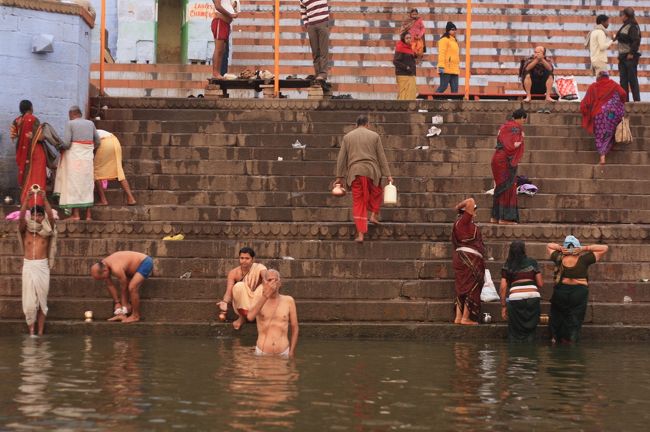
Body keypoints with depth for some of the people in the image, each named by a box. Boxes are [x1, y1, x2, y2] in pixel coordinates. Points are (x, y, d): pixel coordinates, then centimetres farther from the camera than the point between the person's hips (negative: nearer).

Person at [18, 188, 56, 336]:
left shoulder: (47, 230, 5)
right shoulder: (25, 230, 6)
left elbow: (51, 217, -12)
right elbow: (21, 218, -12)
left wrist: (44, 200, -23)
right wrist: (27, 199, -23)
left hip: (42, 266, 0)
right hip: (28, 266, 0)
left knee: (41, 300, 0)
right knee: (29, 301, -4)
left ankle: (40, 332, 4)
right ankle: (31, 331, 5)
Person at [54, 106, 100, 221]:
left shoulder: (70, 124, -6)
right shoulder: (90, 123, 8)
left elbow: (66, 143, -14)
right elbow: (97, 142, 14)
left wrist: (62, 147, 7)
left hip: (74, 158, -4)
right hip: (87, 158, 4)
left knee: (74, 185, -1)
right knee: (87, 185, 11)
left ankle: (75, 214, -5)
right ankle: (88, 214, 10)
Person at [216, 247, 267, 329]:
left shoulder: (258, 268, -9)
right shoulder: (233, 273, -7)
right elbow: (229, 291, -17)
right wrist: (225, 302, -40)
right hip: (242, 305, 1)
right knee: (239, 286, -28)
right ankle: (242, 316, -20)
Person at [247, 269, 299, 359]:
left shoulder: (288, 301, 3)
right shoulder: (259, 299, 1)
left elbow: (295, 328, 8)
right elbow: (250, 317, -21)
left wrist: (292, 351, 4)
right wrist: (266, 296, -25)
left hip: (283, 353, 0)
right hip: (262, 352, 0)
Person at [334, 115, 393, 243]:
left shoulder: (347, 137, 11)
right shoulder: (374, 136, 6)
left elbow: (341, 158, 9)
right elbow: (381, 156, 4)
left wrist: (339, 176, 12)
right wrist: (388, 175, 5)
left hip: (355, 173, 1)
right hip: (372, 171, -1)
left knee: (358, 203, 2)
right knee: (376, 193, 28)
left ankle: (360, 234, -3)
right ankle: (373, 215, 11)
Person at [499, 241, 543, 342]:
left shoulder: (507, 266, 11)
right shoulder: (532, 262, 12)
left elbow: (503, 287, 5)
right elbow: (540, 284, 10)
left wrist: (503, 306, 10)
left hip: (515, 297, -1)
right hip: (533, 296, 1)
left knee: (515, 334, 8)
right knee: (530, 332, 11)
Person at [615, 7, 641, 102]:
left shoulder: (632, 27, -12)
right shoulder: (624, 27, 17)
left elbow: (636, 41, -20)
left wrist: (632, 53, -22)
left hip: (630, 57, -9)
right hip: (623, 57, 9)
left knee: (632, 79, -7)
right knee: (623, 80, 8)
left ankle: (637, 100, -4)